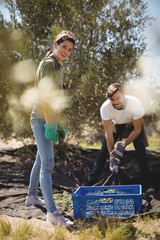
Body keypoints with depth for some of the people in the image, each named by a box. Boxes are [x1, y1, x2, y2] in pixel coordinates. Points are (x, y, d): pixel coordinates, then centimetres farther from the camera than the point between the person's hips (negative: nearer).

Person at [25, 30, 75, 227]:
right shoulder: (49, 63, -12)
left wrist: (58, 123, 21)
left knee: (41, 160, 19)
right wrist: (50, 125, -24)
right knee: (47, 164, -15)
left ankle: (31, 196, 33)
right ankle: (52, 212, -19)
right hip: (42, 120, -10)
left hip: (48, 120, 10)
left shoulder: (56, 66, 17)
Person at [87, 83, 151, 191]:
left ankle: (146, 182, -8)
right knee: (104, 150, -4)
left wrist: (123, 145, -33)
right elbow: (109, 133, -27)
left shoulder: (135, 104, -39)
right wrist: (112, 156, -30)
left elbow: (137, 130, -26)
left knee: (140, 149, -18)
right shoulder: (105, 108, -34)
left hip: (134, 124, -1)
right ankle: (91, 181, 7)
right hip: (116, 125, 2)